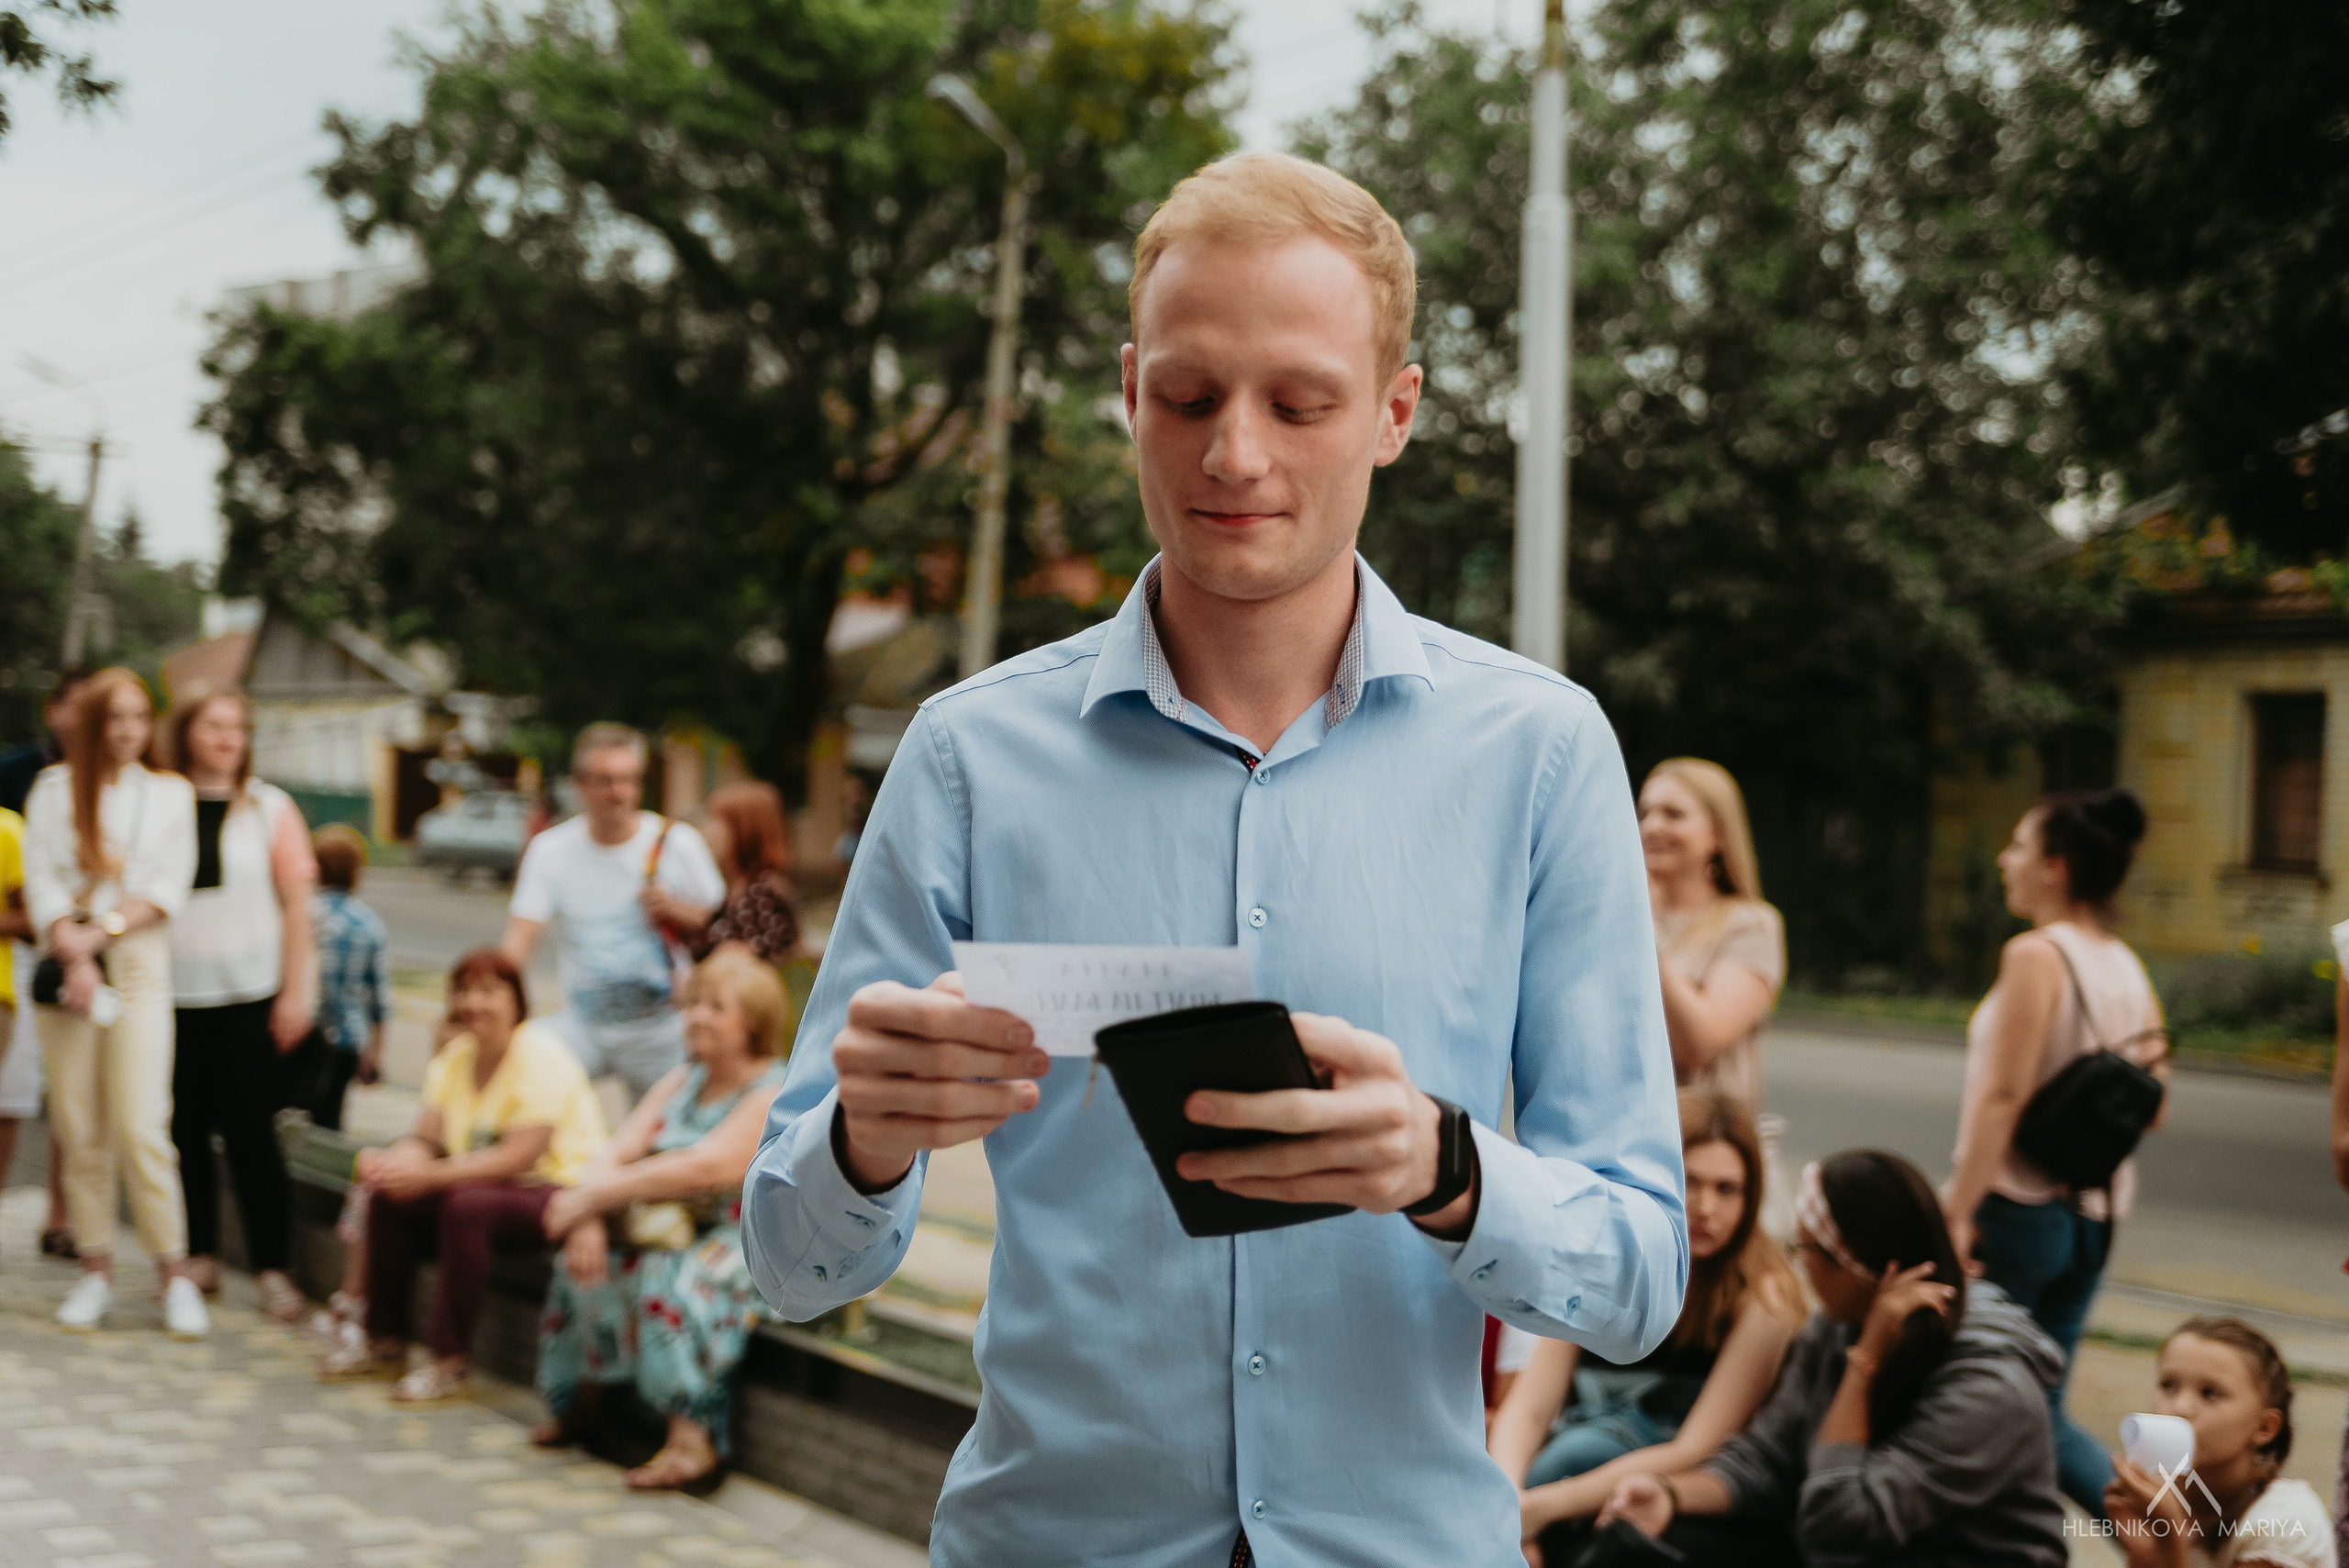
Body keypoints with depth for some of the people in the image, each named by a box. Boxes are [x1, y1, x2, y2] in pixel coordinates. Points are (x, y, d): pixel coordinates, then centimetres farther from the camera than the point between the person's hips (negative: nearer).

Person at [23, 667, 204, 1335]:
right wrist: (73, 955, -12)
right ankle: (96, 1269, 8)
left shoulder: (171, 793, 10)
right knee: (79, 1125, 1)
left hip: (139, 961, -1)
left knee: (141, 1124, -9)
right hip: (67, 965, 1)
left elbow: (169, 886, 1)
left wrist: (102, 931, -10)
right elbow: (41, 879, 1)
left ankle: (175, 1273, -5)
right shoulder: (54, 790, 9)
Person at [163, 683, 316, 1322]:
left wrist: (295, 992, -1)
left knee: (251, 1131, -4)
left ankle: (271, 1266, 2)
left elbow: (296, 904, 4)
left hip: (248, 996, -1)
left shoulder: (270, 808, 4)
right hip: (171, 994, 1)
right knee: (183, 1130, 4)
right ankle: (199, 1255, 17)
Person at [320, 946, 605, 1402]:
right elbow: (424, 1139, -2)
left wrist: (431, 1174, -32)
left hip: (559, 1188, -8)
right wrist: (390, 1161, -26)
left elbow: (520, 1156, -26)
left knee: (466, 1206, -33)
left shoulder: (540, 1054, -17)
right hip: (491, 1181, 8)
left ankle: (449, 1360, -24)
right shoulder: (453, 1057, 7)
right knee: (388, 1197, -7)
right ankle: (384, 1342, 5)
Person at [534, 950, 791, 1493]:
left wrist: (593, 1195, -24)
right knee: (588, 1262, -15)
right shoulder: (681, 1083, 14)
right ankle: (582, 1398, -3)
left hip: (755, 1245, -7)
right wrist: (588, 1217, -18)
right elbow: (618, 1151, 2)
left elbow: (702, 1169, -25)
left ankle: (694, 1442, -34)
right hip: (675, 1232, 7)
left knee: (672, 1280, -33)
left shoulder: (777, 1096, -12)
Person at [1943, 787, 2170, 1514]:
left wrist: (1956, 1211, -18)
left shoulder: (2035, 955, -13)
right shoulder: (2128, 968, 9)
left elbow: (2002, 1097, -19)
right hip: (2094, 1214, 8)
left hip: (2017, 1206, -8)